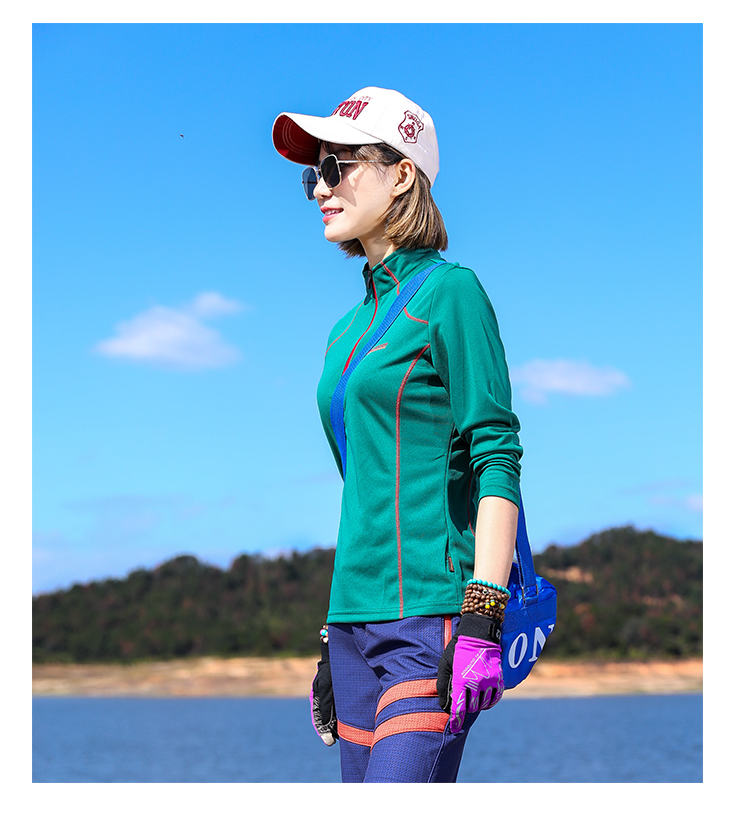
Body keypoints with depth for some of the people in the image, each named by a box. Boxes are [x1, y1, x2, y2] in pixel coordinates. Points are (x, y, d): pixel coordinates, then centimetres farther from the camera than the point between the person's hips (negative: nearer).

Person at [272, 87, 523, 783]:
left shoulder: (448, 293, -5)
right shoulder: (349, 328, 17)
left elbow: (498, 462, -12)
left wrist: (481, 625, -19)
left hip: (431, 617, -8)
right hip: (357, 619, 8)